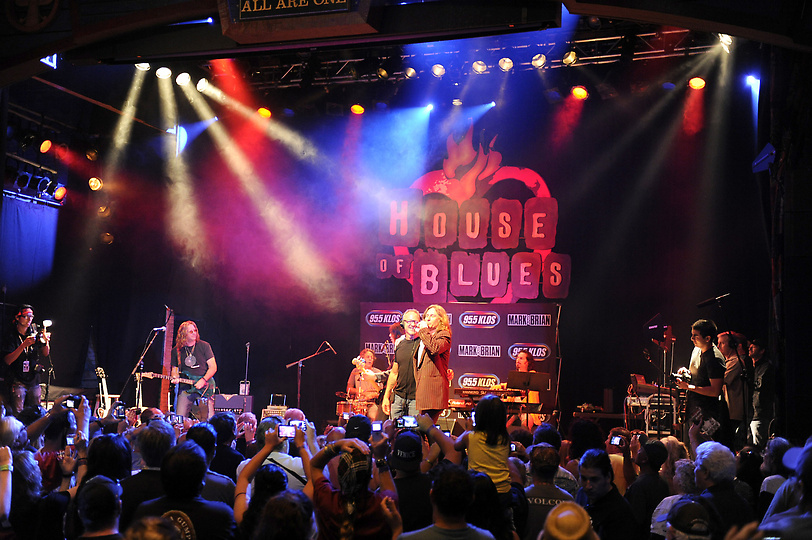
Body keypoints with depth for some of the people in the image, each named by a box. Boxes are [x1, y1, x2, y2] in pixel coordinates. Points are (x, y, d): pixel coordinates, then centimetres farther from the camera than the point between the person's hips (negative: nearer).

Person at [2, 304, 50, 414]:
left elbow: (45, 354, 6)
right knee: (17, 415, -9)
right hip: (17, 382, -4)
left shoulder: (34, 334, 9)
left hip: (34, 381, 4)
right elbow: (8, 360, -14)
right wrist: (24, 345, -25)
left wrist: (46, 341, -14)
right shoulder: (11, 336, -5)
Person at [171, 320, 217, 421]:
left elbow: (213, 367, 0)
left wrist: (203, 381, -13)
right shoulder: (176, 350, 8)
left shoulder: (204, 346, 2)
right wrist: (175, 378, -5)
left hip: (204, 388, -2)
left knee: (209, 419, -10)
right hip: (186, 389, 2)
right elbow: (175, 368, 17)